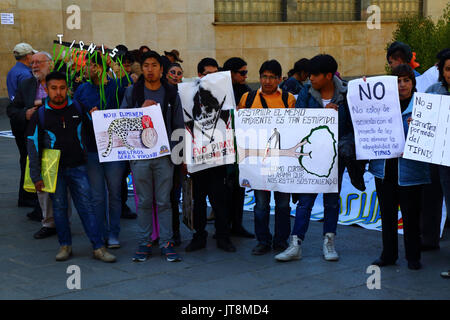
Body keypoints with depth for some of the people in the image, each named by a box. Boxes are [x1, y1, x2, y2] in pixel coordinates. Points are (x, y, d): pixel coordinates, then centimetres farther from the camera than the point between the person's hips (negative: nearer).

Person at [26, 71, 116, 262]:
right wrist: (36, 177, -4)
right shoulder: (40, 115, -1)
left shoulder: (78, 108, 2)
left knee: (86, 207, -2)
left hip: (78, 167, 0)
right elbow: (33, 146, 0)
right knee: (59, 207, 4)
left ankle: (98, 248, -1)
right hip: (54, 169, 0)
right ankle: (65, 245, 18)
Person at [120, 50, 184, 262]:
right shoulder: (132, 92, 5)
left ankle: (167, 242, 9)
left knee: (164, 201, 2)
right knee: (144, 201, 5)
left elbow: (178, 126, 10)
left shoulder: (171, 94, 7)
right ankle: (144, 243, 13)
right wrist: (142, 109, -12)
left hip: (164, 155, 0)